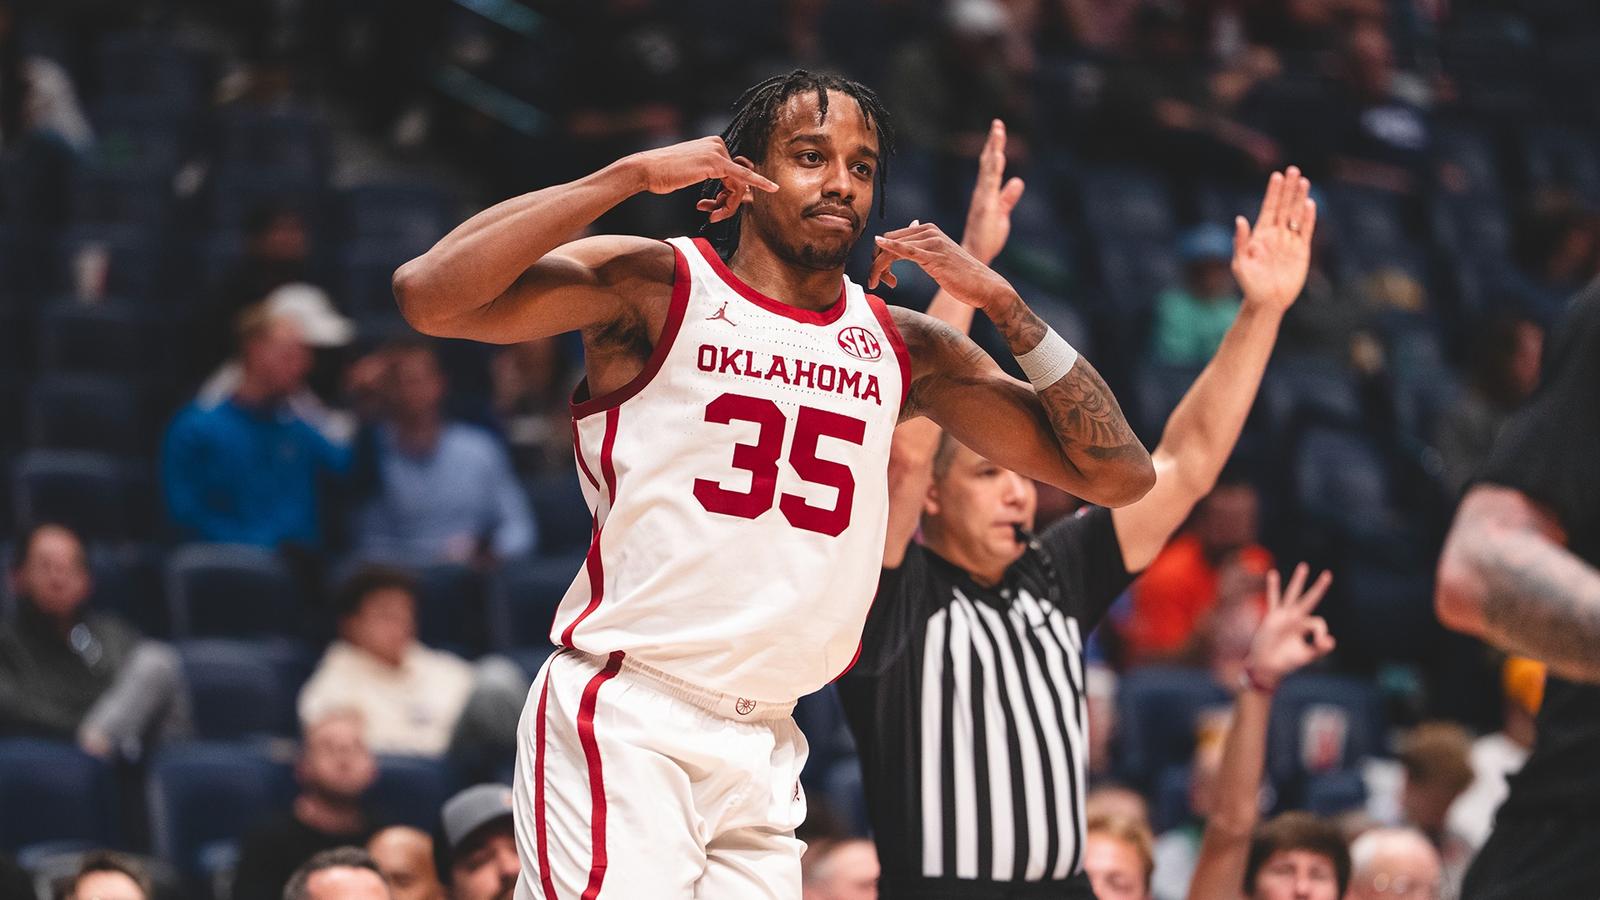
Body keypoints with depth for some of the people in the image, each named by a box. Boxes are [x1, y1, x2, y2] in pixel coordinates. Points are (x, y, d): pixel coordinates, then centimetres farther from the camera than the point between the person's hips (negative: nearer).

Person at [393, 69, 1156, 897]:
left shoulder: (906, 350, 12)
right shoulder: (656, 287, -2)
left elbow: (1117, 476, 12)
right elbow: (428, 294, -16)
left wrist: (1001, 303, 2)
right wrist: (632, 175, -15)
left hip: (764, 750, 5)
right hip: (622, 722, -5)